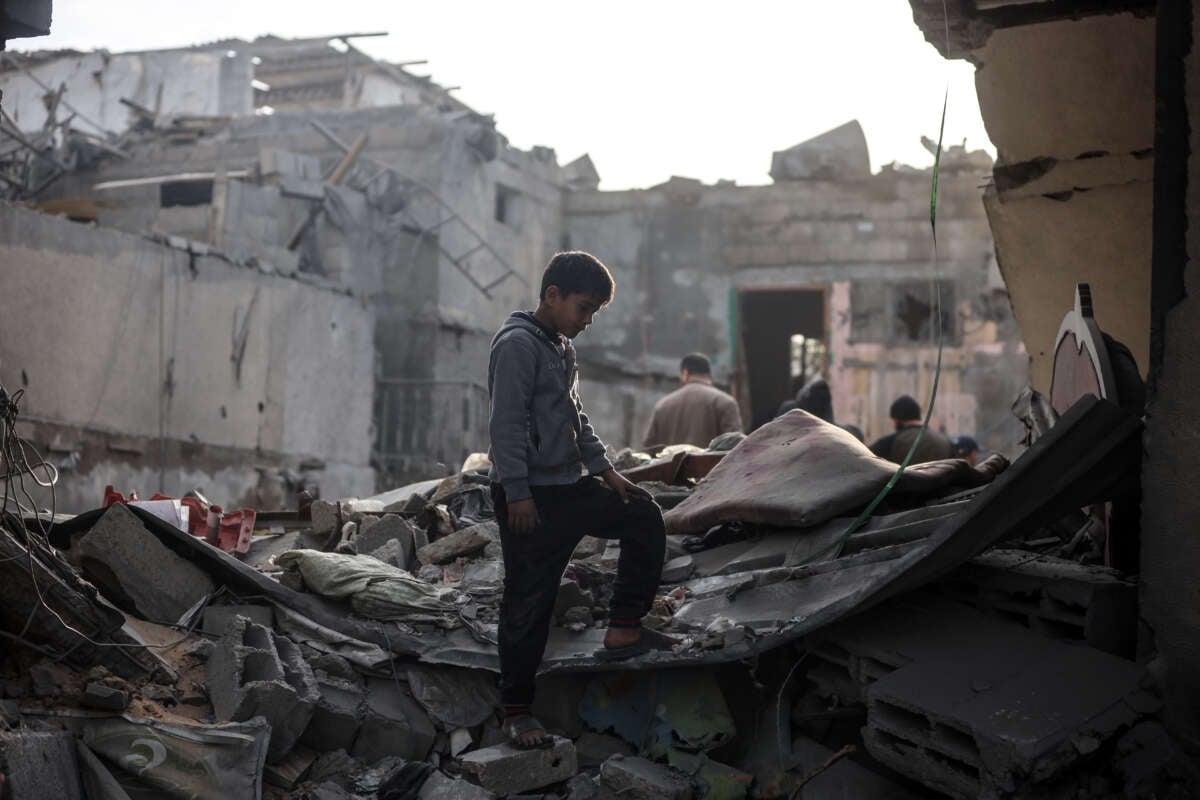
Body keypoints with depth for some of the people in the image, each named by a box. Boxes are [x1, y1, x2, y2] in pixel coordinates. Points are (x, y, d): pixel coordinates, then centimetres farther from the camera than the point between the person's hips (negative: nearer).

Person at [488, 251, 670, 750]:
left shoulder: (562, 347, 15)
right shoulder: (518, 344, -14)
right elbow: (507, 423, -19)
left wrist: (603, 467, 16)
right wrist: (517, 493, -21)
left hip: (571, 485, 9)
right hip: (530, 496, -9)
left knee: (644, 518, 8)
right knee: (529, 600, -3)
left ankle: (623, 632, 11)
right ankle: (516, 710, 8)